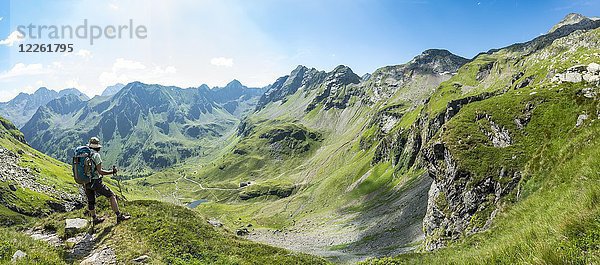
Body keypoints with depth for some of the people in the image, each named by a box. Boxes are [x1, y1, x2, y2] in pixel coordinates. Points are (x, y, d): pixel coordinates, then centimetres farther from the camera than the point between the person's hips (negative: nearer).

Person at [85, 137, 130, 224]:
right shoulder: (96, 155, -14)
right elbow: (100, 171, -18)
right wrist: (112, 172, -7)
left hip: (86, 183, 7)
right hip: (96, 182, -7)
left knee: (91, 201, 20)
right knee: (112, 196, 3)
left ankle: (95, 219, 36)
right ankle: (119, 216, 4)